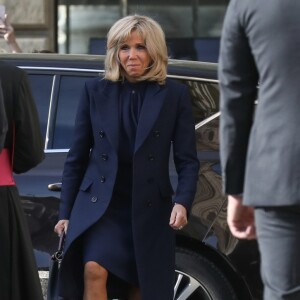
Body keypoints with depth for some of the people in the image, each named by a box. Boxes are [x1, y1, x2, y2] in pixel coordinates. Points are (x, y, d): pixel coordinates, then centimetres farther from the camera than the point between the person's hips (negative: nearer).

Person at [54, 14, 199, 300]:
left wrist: (182, 202, -15)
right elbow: (77, 157, 8)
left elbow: (187, 160, 2)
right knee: (94, 270, -24)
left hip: (149, 209, 1)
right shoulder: (95, 91, 5)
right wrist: (65, 212, 6)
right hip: (99, 204, 0)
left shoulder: (174, 94, 2)